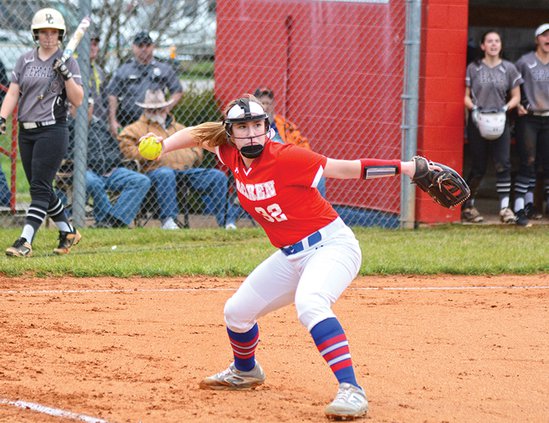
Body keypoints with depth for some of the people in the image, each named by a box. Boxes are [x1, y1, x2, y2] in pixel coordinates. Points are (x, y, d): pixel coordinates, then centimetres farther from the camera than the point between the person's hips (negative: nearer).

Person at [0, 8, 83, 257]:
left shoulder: (68, 62, -1)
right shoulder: (25, 60, 11)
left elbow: (77, 100, -5)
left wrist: (66, 74, -18)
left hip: (52, 131, -6)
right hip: (26, 132, 6)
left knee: (40, 188, -13)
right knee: (40, 189, 11)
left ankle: (25, 242, -20)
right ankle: (68, 232, 27)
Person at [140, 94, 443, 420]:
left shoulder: (285, 158, -21)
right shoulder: (234, 157, -1)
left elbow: (344, 169, -19)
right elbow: (197, 134, 15)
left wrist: (403, 168, -24)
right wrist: (162, 146, -2)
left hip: (332, 246, -8)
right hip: (291, 257, 8)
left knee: (309, 304, -37)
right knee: (237, 312, 17)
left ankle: (351, 390, -43)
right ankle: (244, 371, 49)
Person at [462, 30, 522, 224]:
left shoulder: (508, 68, 5)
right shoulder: (473, 68, 3)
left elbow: (516, 97, 10)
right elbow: (466, 95, 6)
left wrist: (506, 108, -9)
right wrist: (473, 108, -13)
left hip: (499, 122, 1)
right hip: (478, 122, -1)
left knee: (503, 164, -13)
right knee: (478, 168, 2)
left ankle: (505, 206, -12)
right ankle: (468, 206, 17)